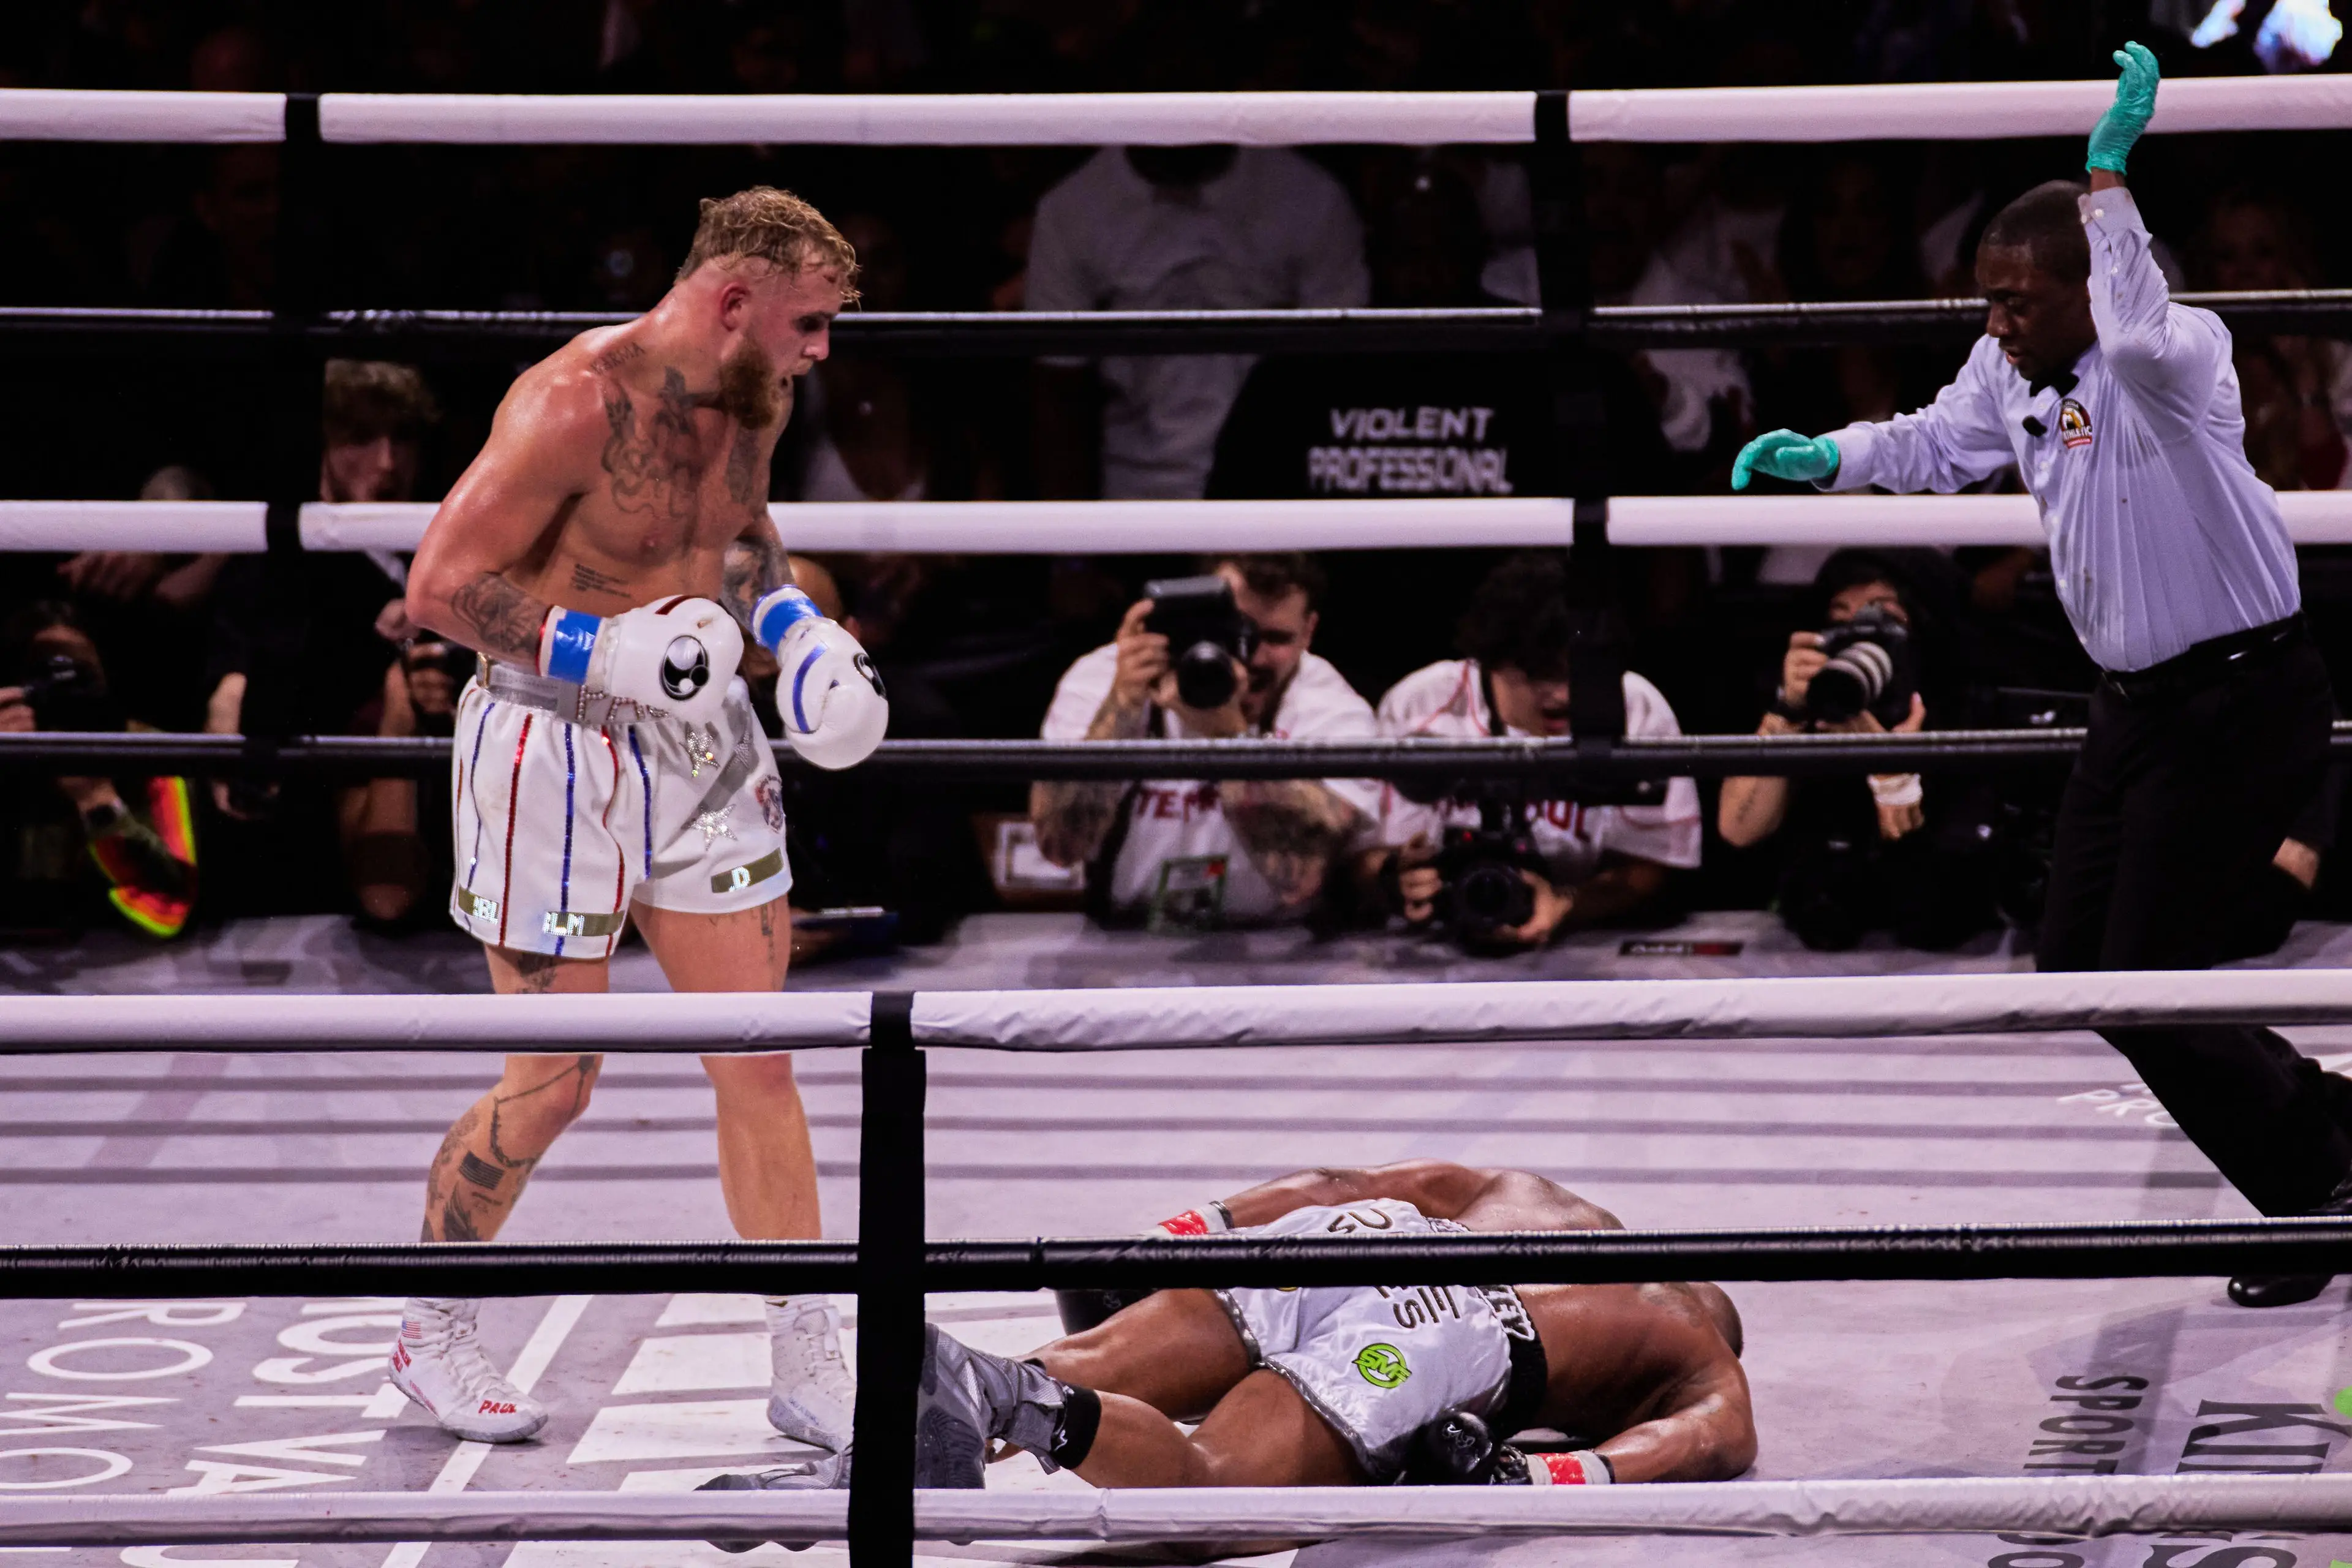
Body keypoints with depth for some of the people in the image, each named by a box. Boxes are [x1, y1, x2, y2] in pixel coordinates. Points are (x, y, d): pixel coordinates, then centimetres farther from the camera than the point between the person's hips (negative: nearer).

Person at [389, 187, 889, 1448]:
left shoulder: (756, 400, 3)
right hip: (557, 745, -7)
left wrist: (790, 625, 7)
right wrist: (611, 651, -28)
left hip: (700, 740, 7)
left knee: (759, 1067, 5)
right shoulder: (576, 403, -22)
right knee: (553, 1083, 1)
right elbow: (439, 587, -22)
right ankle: (428, 1335, 23)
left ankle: (808, 1368, 12)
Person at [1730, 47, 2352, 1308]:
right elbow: (1938, 445, 22)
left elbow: (2141, 345, -47)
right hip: (2133, 705, 9)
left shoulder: (2181, 356, -22)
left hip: (2242, 706, -9)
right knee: (2076, 972, 11)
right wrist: (1830, 458, 4)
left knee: (2143, 988, -9)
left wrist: (2108, 180, -43)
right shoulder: (2011, 371, 2)